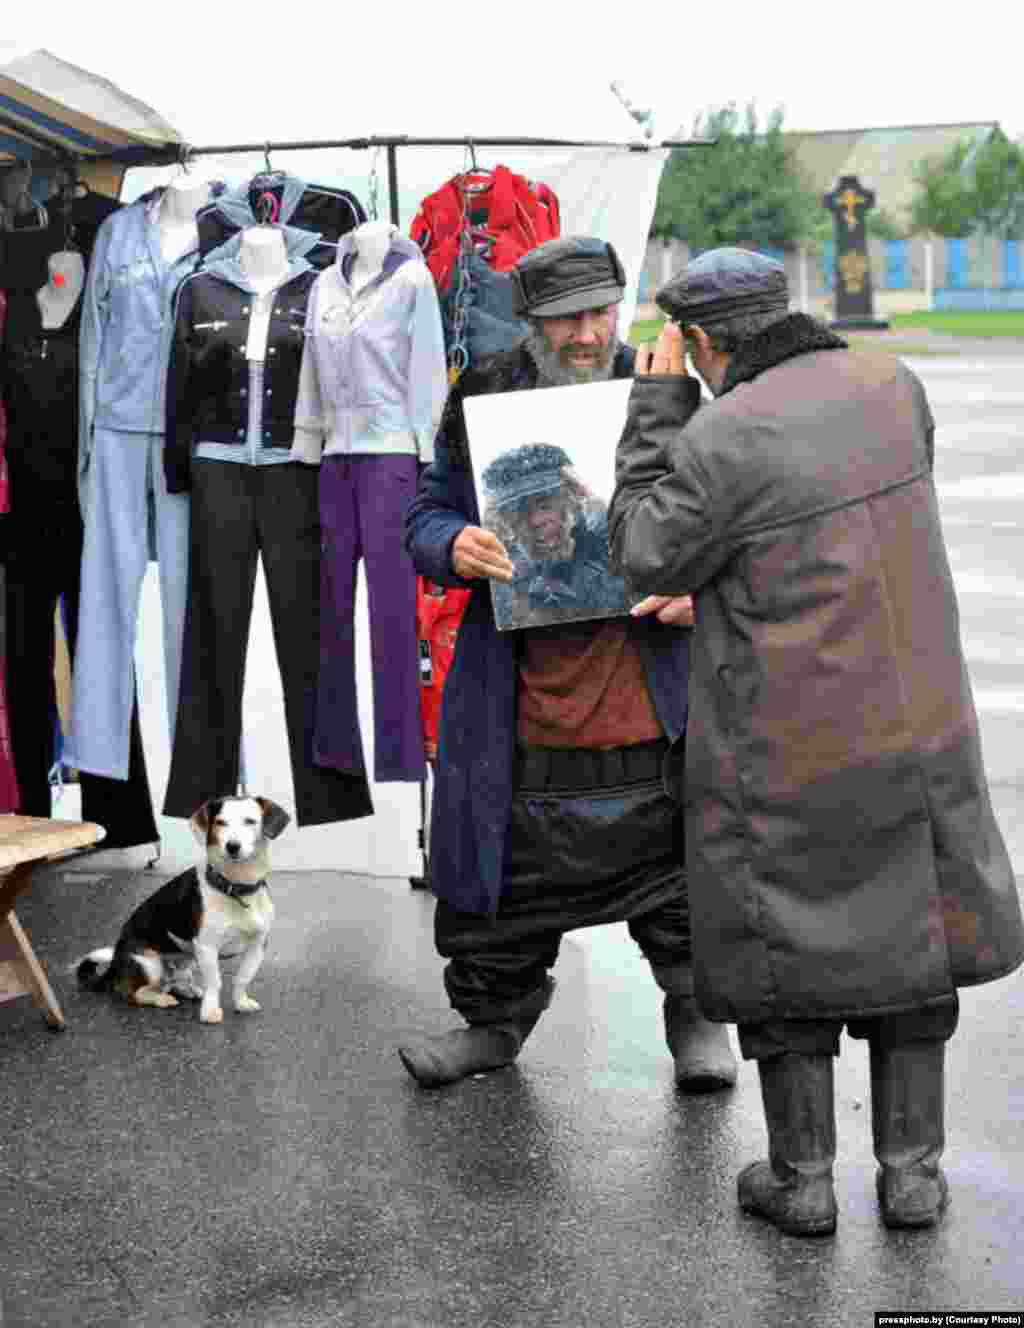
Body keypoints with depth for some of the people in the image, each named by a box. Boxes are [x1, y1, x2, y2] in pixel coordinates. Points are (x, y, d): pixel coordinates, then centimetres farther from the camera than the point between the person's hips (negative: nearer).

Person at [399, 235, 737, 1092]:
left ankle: (695, 1017, 30)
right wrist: (454, 547, -16)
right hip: (523, 697, 1)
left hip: (646, 692, -1)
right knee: (507, 867, 11)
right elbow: (427, 515, 8)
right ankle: (494, 1020, 32)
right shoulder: (482, 401, 3)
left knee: (670, 861, 8)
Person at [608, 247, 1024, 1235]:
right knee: (910, 927, 18)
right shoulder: (889, 387, -1)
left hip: (788, 751, -5)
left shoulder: (726, 440, -21)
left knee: (784, 942, 12)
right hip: (916, 725, 5)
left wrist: (657, 404, -4)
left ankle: (802, 1178, 23)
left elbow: (646, 559, -7)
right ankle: (911, 1171, 24)